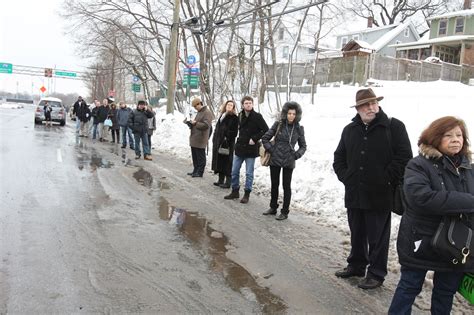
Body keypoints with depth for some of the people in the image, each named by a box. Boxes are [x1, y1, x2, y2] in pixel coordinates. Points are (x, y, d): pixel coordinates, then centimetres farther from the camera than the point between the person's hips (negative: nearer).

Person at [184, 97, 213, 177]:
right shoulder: (199, 112, 19)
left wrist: (195, 123, -20)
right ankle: (195, 171, 25)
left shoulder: (207, 113, -12)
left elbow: (206, 125, -21)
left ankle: (200, 172, 5)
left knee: (200, 157, -1)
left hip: (200, 140, -10)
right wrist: (190, 123, 9)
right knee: (195, 156, 15)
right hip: (194, 139, 10)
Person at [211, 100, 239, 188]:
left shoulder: (234, 118, -6)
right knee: (220, 161, 11)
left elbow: (234, 132, -12)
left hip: (228, 144, -8)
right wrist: (215, 139, 14)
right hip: (218, 142, 8)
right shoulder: (222, 115, 17)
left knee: (227, 162, -5)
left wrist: (227, 138, -17)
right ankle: (221, 180, 20)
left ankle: (228, 182, 0)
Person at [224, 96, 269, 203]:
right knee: (234, 171, 10)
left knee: (249, 173, 3)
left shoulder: (257, 116, -10)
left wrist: (255, 139, -15)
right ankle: (235, 191, 24)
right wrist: (240, 140, 10)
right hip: (240, 148, 6)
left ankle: (247, 194, 14)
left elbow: (266, 130, -11)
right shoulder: (240, 115, 6)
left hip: (251, 150, -5)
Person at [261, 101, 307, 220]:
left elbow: (303, 146, 10)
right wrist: (271, 149, -5)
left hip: (289, 162, -1)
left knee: (286, 186, 5)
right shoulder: (278, 125, -3)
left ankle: (285, 212, 15)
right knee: (274, 185, 13)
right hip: (275, 160, 1)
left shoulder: (299, 128, 0)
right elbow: (265, 138, 3)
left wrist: (297, 155, -4)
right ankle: (273, 208, 29)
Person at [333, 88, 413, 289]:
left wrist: (386, 180, -13)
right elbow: (339, 158, 17)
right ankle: (356, 265, 35)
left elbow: (404, 157, -11)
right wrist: (345, 177, 4)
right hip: (354, 194, 5)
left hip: (380, 196, -5)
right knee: (356, 233, 18)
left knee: (378, 237, 6)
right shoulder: (350, 130, 10)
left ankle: (376, 274, 20)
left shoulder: (394, 127, -6)